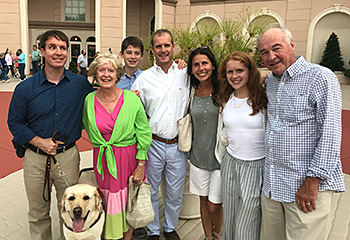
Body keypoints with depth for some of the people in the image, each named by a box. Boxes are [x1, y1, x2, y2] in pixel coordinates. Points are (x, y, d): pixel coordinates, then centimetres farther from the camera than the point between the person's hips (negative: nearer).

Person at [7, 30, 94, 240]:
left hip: (68, 156, 0)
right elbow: (15, 122, 1)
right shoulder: (25, 88, -6)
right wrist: (39, 142, -13)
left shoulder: (80, 84, -3)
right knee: (38, 213, 17)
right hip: (35, 158, 0)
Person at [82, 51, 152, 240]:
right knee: (108, 203, 9)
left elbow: (144, 132, -5)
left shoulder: (131, 98, -8)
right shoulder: (89, 100, -2)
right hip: (102, 159, 2)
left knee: (128, 203, 10)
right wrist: (101, 144, 7)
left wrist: (141, 165, -6)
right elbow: (87, 127, 15)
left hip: (129, 157, -1)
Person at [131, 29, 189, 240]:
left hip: (178, 144, 1)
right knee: (151, 190, 12)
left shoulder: (186, 74, 2)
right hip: (153, 144, -1)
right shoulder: (144, 78, -1)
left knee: (176, 191, 14)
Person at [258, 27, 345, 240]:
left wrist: (312, 181, -17)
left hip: (308, 185, -6)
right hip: (271, 184, 7)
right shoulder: (269, 82, 12)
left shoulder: (321, 78, -10)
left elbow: (330, 134, -15)